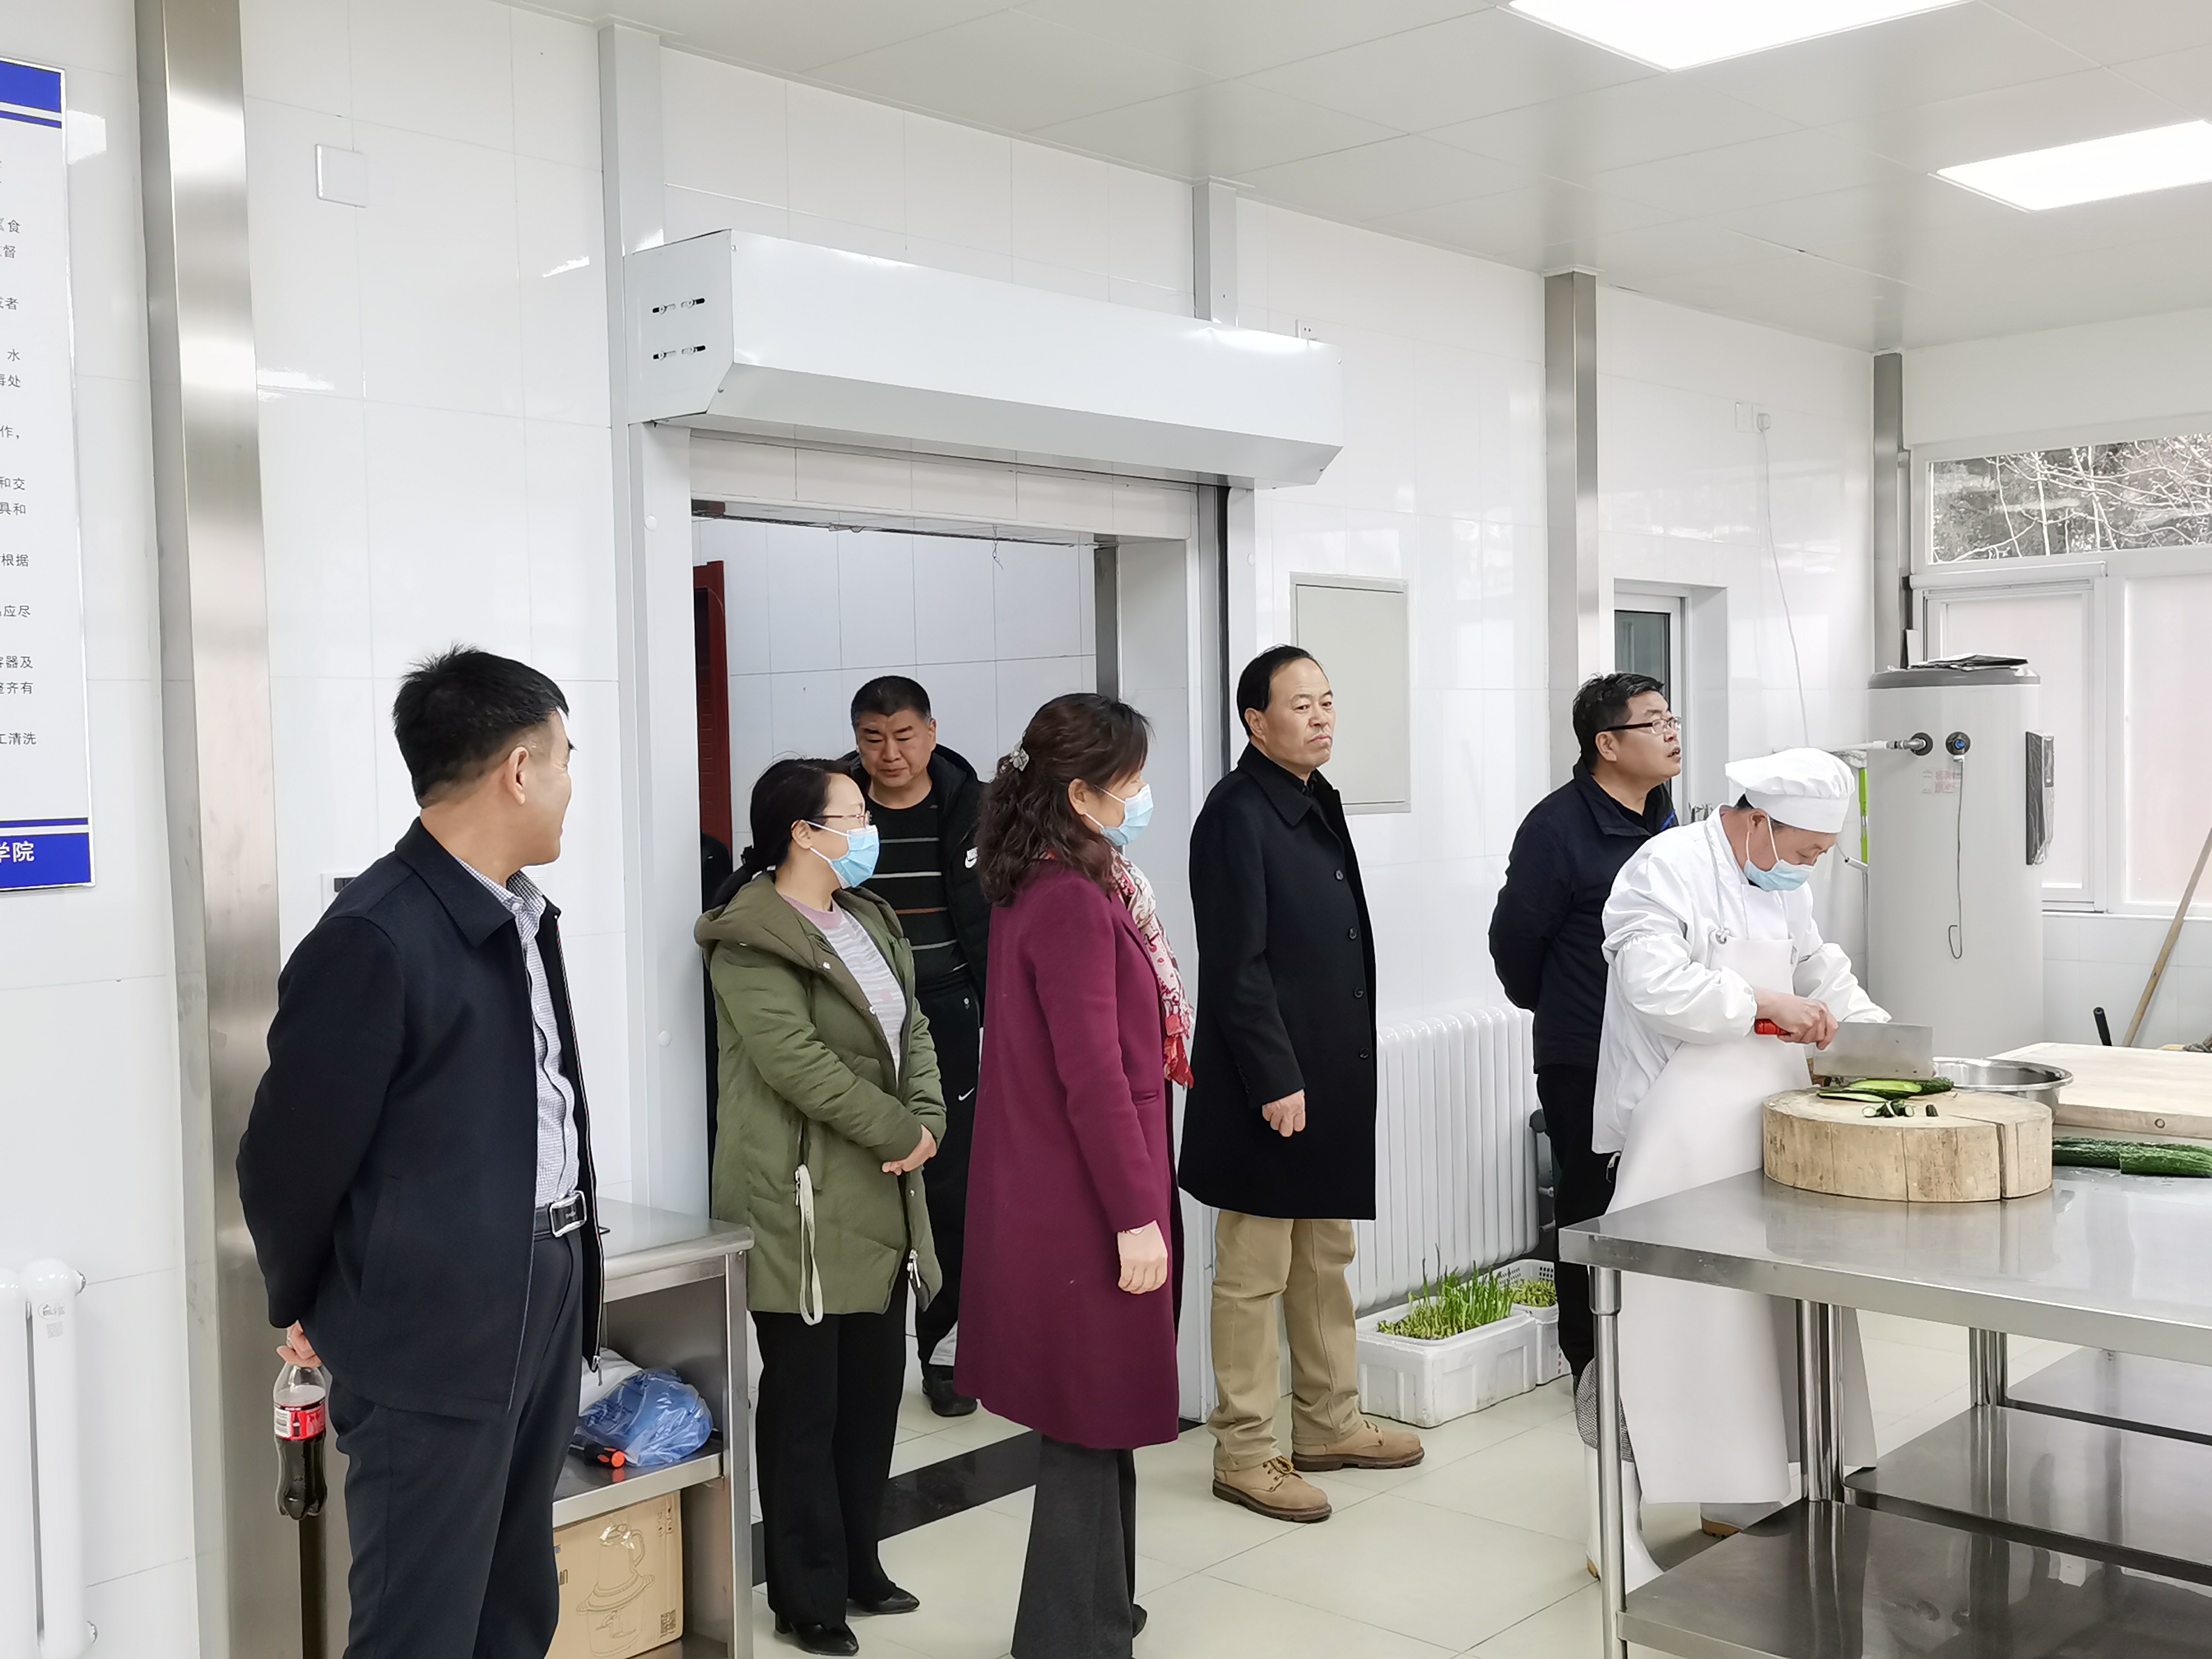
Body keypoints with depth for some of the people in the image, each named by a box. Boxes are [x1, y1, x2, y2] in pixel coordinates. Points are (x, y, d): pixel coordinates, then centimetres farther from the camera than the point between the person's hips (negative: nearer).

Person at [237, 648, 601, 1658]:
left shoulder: (525, 913, 7)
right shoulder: (374, 939, -20)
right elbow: (290, 1157, -11)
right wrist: (308, 1310, 4)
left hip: (548, 1298, 8)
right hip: (434, 1335, -8)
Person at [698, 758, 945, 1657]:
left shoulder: (870, 921, 13)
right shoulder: (751, 941, -14)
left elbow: (912, 1028, 12)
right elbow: (797, 1059, -21)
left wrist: (926, 1122, -5)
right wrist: (899, 1133, -15)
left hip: (880, 1196, 8)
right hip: (801, 1198, -8)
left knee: (875, 1386, 14)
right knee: (806, 1400, 2)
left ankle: (857, 1564, 29)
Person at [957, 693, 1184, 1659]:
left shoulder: (1041, 890, 9)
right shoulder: (1074, 903, -21)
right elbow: (1092, 1074, -23)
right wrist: (1134, 1215, -20)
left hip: (1057, 1190, 10)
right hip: (1086, 1202, -10)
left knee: (1094, 1412, 21)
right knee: (1094, 1416, 2)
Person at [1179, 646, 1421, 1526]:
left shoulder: (1316, 804, 13)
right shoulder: (1238, 814, -15)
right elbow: (1236, 965, -19)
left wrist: (1349, 1071, 15)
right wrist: (1275, 1080, -20)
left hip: (1334, 1079, 9)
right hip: (1271, 1086, -9)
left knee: (1326, 1259, 19)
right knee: (1254, 1273, 2)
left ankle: (1329, 1423, 32)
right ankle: (1244, 1452, 13)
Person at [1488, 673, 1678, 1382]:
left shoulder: (1662, 817, 10)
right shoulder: (1558, 827, -14)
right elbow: (1514, 939, -8)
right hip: (1587, 1064, -7)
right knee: (1594, 1214, 2)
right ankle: (1594, 1371, 13)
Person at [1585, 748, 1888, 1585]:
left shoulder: (1783, 885, 16)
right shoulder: (1667, 868, -12)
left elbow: (1821, 968, 27)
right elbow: (1656, 983, -23)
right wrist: (1765, 1003, -21)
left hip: (1766, 1126, 9)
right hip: (1682, 1134, -9)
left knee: (1764, 1312, 14)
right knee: (1661, 1319, -8)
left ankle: (1736, 1497, 29)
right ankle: (1614, 1524, 1)